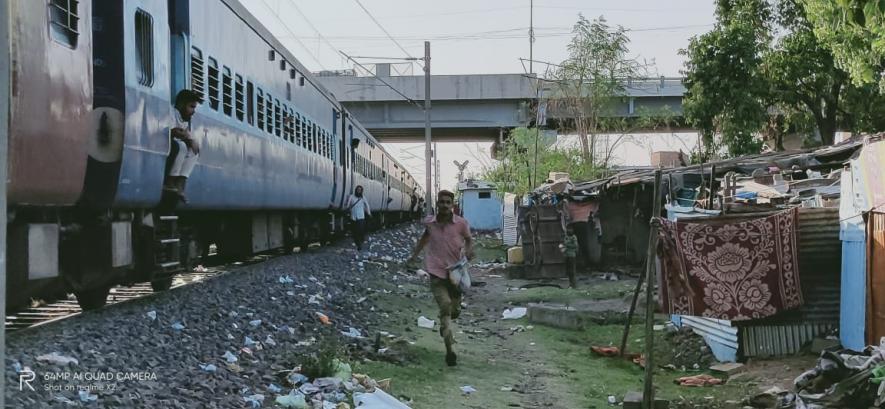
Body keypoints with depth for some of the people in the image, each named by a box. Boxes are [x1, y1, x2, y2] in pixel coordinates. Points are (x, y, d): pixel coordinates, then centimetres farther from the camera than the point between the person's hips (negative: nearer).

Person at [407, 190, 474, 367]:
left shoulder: (461, 223, -7)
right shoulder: (430, 222, -1)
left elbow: (469, 239, 9)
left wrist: (469, 251, -11)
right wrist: (415, 255, 24)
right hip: (437, 272, -1)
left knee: (454, 311, 12)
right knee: (445, 307, -16)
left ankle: (444, 324, 51)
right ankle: (449, 350, -17)